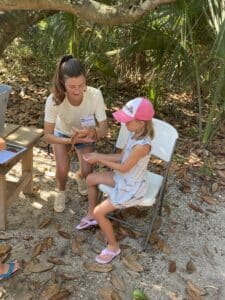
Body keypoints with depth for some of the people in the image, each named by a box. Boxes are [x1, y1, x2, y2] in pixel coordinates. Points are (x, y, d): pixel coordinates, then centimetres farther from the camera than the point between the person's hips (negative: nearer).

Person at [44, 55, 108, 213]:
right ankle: (61, 191, 19)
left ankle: (80, 176, 31)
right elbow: (48, 136, -29)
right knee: (63, 170, -18)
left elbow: (104, 129, -29)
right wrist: (70, 141, -46)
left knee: (87, 172, -10)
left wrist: (92, 132, -51)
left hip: (86, 134, 1)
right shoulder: (54, 100, -36)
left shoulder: (95, 95, -37)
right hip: (62, 134, 0)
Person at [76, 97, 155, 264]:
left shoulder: (142, 145, -34)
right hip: (125, 178, 10)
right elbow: (122, 156, 4)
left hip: (132, 188, -9)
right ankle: (91, 216, 34)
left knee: (100, 212, -10)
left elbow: (124, 167, -22)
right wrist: (99, 156, -3)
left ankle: (113, 247, 14)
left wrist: (100, 160, -13)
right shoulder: (135, 133, -7)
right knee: (91, 179, 16)